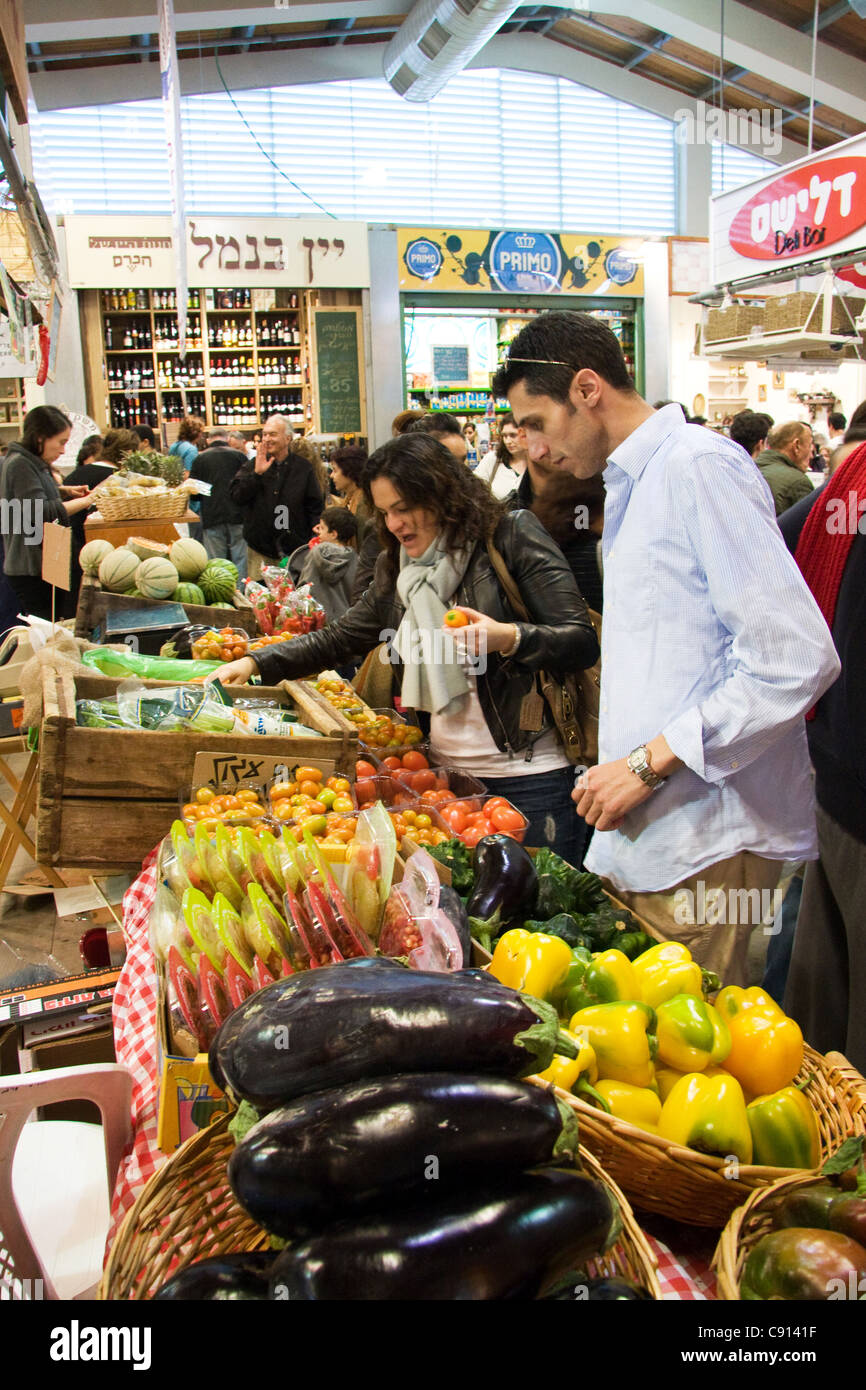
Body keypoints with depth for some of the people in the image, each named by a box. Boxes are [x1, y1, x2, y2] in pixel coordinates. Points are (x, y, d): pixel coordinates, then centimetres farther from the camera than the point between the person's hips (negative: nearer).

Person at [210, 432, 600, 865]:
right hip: (445, 770, 5)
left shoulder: (511, 535, -7)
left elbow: (582, 642, -9)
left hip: (529, 776, -5)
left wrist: (508, 638, -27)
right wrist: (256, 662, 11)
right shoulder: (396, 566, 11)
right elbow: (340, 637, 20)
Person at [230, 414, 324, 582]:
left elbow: (315, 507, 7)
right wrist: (257, 473, -14)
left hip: (294, 548, -1)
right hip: (260, 549, 1)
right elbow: (236, 497, -4)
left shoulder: (304, 468, 6)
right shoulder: (252, 466, 7)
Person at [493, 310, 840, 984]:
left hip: (702, 841, -9)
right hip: (640, 832, 9)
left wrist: (649, 762, -17)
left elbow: (796, 658, -20)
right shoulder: (631, 486, 19)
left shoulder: (701, 466, -12)